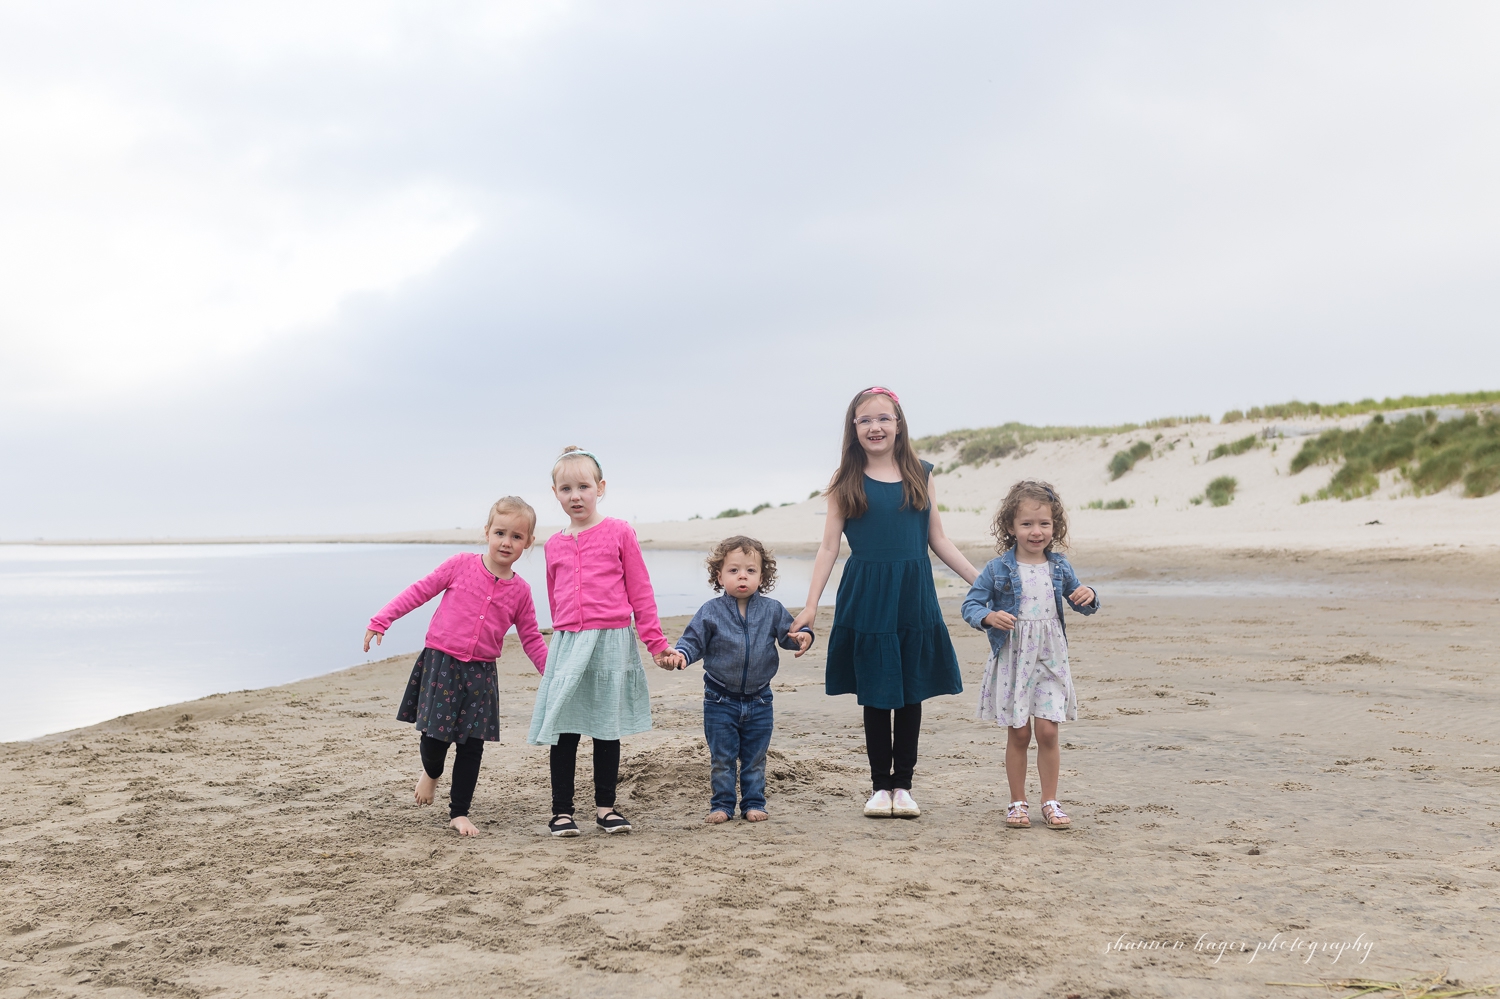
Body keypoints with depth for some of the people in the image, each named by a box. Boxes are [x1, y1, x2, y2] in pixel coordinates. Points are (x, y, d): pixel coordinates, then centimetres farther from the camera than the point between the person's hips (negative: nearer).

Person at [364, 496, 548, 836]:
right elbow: (420, 590, 1)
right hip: (441, 663, -2)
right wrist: (381, 620, -2)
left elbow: (531, 639, 9)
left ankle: (459, 813, 16)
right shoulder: (462, 565, -5)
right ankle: (431, 772, 31)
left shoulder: (520, 591, 2)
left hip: (481, 672, 2)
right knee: (435, 737, -5)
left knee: (472, 744, 2)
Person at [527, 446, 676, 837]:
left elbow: (640, 592, 2)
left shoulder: (619, 533, -1)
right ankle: (561, 810, 11)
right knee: (564, 727, 2)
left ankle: (605, 805, 20)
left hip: (611, 641, -2)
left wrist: (656, 642, 1)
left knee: (607, 727, 8)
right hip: (566, 643, 2)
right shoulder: (554, 545, 9)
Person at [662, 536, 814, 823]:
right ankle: (722, 805, 18)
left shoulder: (772, 610, -2)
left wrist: (803, 637, -19)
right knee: (722, 759, 6)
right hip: (720, 701, -1)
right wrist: (680, 654, -24)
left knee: (755, 759, 10)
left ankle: (753, 803, 22)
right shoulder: (710, 612, -6)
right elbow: (694, 641, -4)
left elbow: (789, 633, 3)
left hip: (759, 701, 1)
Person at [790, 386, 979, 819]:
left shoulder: (920, 475, 6)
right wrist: (810, 605, -6)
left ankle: (903, 784, 18)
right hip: (866, 600, -2)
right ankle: (880, 786, 17)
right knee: (875, 694, 5)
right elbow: (829, 546, 0)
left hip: (914, 599, 2)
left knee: (911, 693, 6)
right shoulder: (846, 482, 1)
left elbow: (938, 540, 11)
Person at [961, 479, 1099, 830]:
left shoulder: (1059, 568, 5)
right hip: (1011, 660, -2)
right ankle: (1017, 802, 18)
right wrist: (989, 616, -25)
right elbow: (970, 604, -5)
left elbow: (1081, 603, 15)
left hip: (1050, 660, 2)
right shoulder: (997, 570, -5)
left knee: (1047, 731, 0)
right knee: (1018, 733, 5)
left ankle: (1050, 801, 14)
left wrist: (1088, 597, -8)